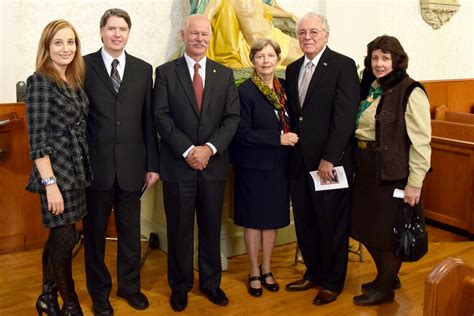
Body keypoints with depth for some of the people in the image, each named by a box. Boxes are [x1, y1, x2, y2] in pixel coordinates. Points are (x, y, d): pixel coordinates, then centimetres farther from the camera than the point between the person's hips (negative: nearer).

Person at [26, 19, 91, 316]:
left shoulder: (75, 80, 10)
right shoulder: (40, 81, -12)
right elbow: (37, 139, -15)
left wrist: (81, 171, 9)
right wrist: (50, 183, -19)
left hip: (76, 170, 7)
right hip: (55, 172, -7)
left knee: (59, 236, 16)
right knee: (65, 238, 1)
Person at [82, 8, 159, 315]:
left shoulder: (143, 69, 5)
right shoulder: (84, 66, -2)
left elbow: (148, 120, 5)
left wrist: (153, 164, 3)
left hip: (132, 166, 2)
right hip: (95, 166, -2)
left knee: (131, 231, 14)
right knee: (95, 232, 12)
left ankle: (130, 285, 34)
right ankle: (99, 291, 31)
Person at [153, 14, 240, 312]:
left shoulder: (225, 74, 8)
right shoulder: (166, 72, 2)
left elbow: (232, 117, 1)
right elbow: (161, 117, -6)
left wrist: (209, 148, -13)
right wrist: (188, 150, -15)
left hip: (214, 163, 2)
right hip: (178, 164, -2)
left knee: (212, 228, 11)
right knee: (179, 229, 8)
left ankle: (211, 282, 27)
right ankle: (180, 285, 24)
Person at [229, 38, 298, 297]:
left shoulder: (283, 87, 5)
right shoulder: (245, 91, -13)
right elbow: (243, 133, -17)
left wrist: (291, 138, -3)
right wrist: (278, 139, -21)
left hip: (278, 165, 5)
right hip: (253, 166, -5)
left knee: (273, 218, 14)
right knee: (254, 220, 8)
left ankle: (266, 269, 32)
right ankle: (254, 273, 25)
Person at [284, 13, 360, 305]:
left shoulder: (343, 65, -8)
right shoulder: (293, 69, 13)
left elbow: (345, 116, -14)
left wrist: (328, 159, -18)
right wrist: (290, 142, 3)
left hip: (330, 162, -6)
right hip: (299, 161, 6)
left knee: (332, 224, 7)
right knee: (304, 223, 13)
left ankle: (333, 282, 24)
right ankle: (314, 273, 32)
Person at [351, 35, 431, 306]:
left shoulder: (410, 92, -15)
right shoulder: (369, 88, 9)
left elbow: (421, 142, -17)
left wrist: (415, 183, -19)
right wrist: (359, 162, 9)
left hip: (393, 174, -7)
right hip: (367, 171, 8)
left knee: (388, 232, 6)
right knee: (367, 228, 16)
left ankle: (386, 288, 25)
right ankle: (386, 276, 38)